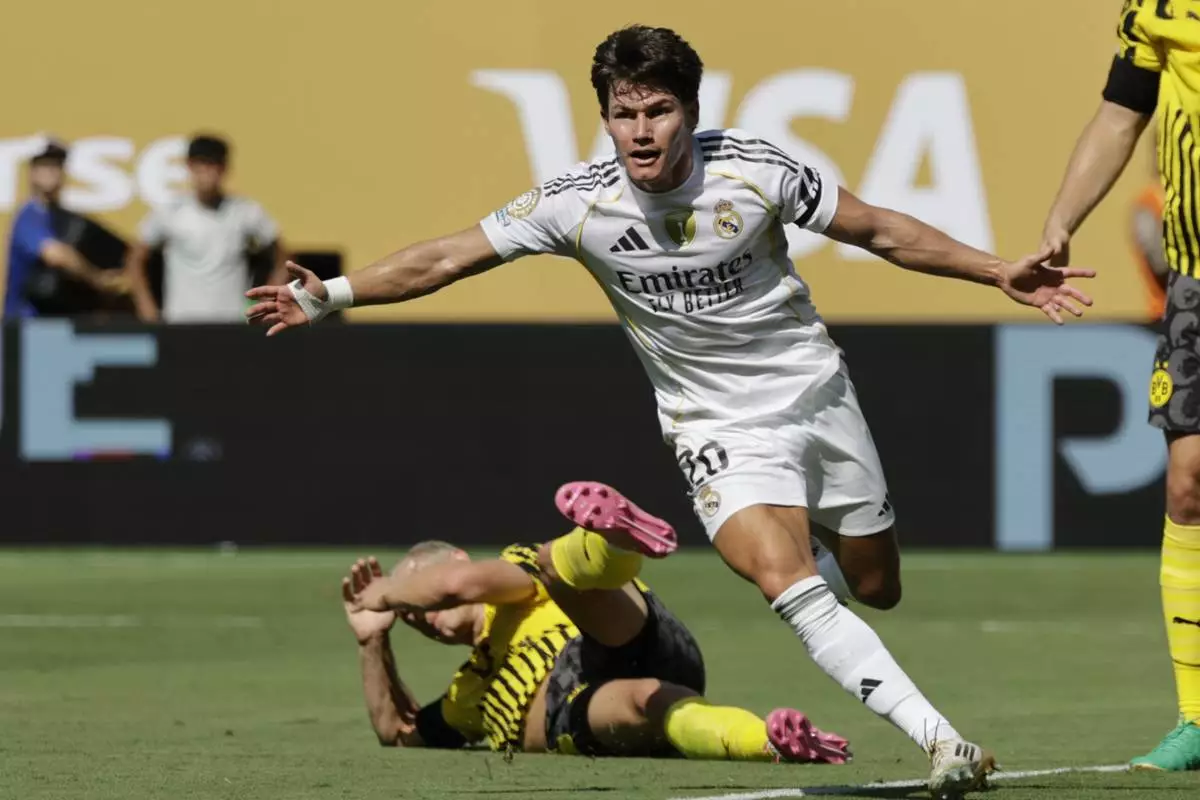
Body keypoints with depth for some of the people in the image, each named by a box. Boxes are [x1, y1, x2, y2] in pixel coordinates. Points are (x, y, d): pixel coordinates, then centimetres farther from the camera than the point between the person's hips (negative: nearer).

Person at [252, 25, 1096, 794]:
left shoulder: (755, 169, -16)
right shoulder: (578, 203, -16)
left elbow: (881, 230, -4)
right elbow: (444, 259, -9)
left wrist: (1001, 273, -6)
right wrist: (327, 295, -13)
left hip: (816, 392, 2)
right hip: (720, 429, -2)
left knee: (877, 589, 12)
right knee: (789, 585, -26)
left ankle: (811, 528, 50)